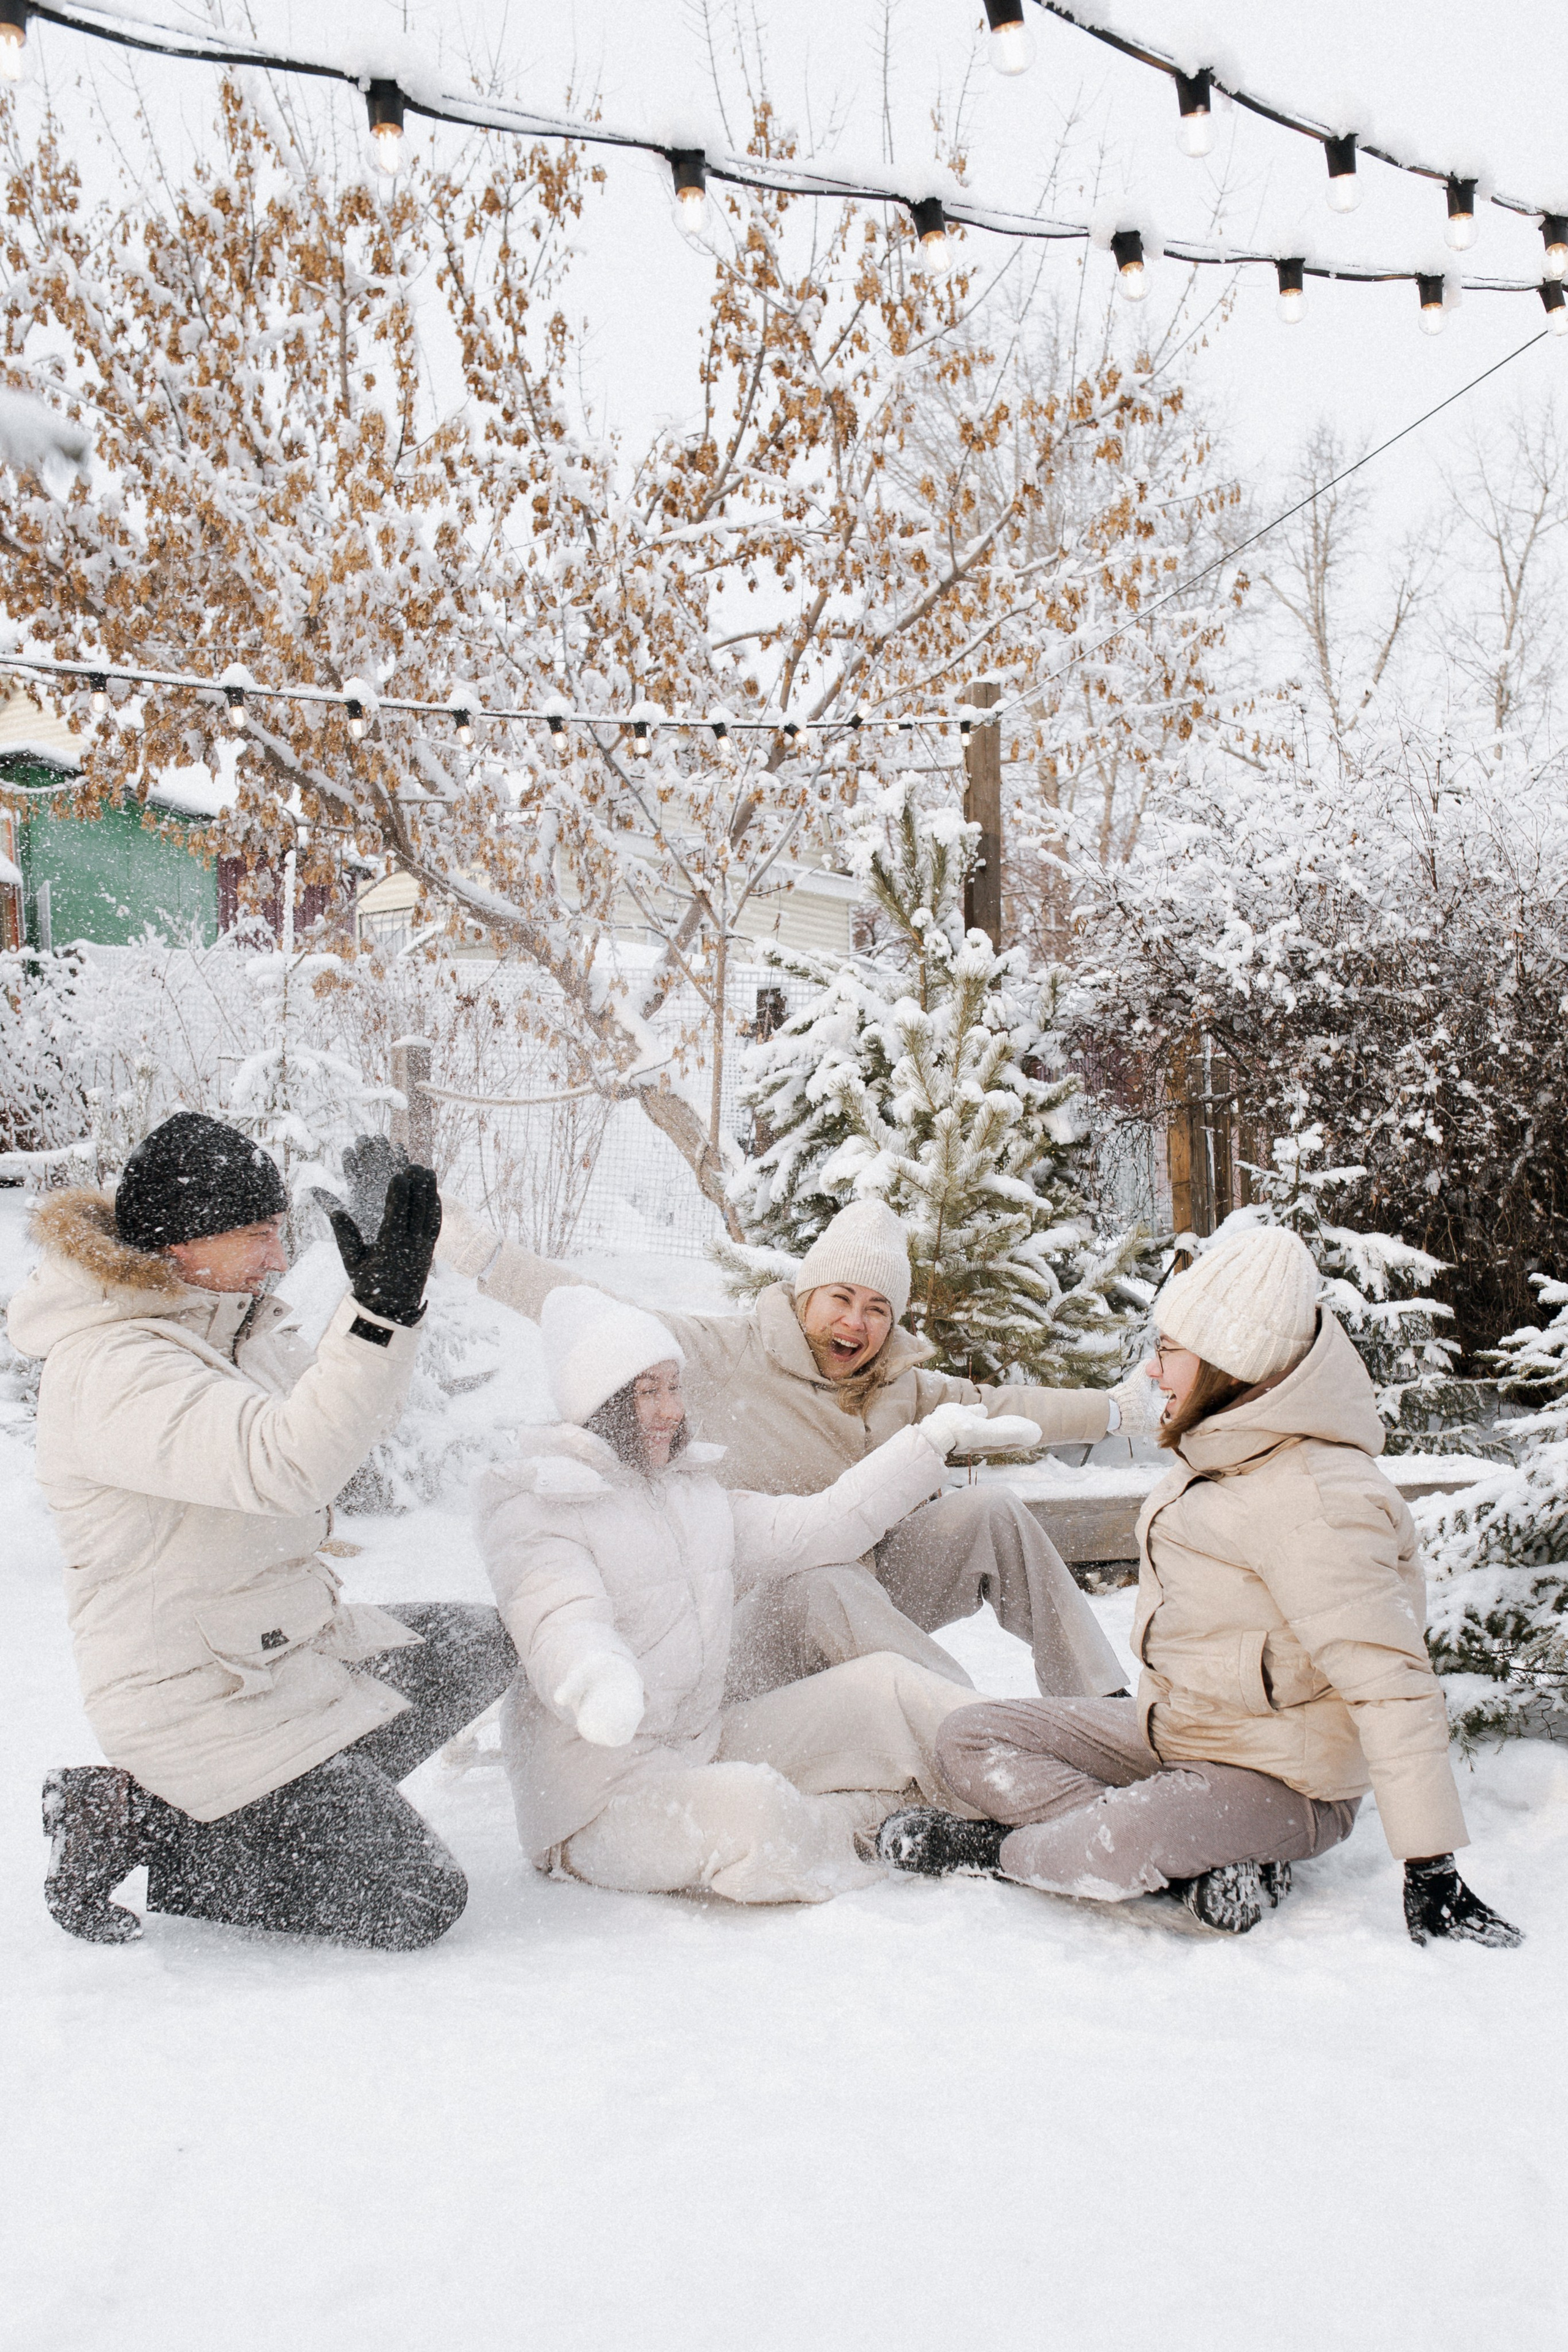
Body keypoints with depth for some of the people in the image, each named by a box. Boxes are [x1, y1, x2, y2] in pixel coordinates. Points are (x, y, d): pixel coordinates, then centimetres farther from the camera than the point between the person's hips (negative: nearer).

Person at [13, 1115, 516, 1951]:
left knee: (479, 1648, 13)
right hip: (197, 1695, -10)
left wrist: (387, 1296, 4)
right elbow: (284, 1463, -39)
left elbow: (340, 1412, 18)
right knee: (415, 1904, -8)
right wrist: (379, 1311, -44)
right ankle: (140, 1822, 1)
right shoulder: (108, 1368, -25)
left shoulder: (222, 1322, 6)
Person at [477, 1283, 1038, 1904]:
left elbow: (818, 1527, 14)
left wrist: (934, 1440, 12)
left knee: (883, 1683, -1)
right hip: (602, 1783, -8)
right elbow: (562, 1625, -28)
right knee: (748, 1808, -36)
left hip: (704, 1745, 8)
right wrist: (596, 1679, -53)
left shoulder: (693, 1495, 14)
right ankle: (890, 1825, -9)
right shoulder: (534, 1511, -10)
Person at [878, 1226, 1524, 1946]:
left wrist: (1432, 1874, -30)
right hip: (1165, 1730, 10)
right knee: (969, 1740, -4)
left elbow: (1392, 1686, -29)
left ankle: (1002, 1845, -4)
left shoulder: (1313, 1504, -26)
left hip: (1277, 1780, -10)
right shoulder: (1220, 1455, 4)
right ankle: (1201, 1862, -13)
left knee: (1112, 1851, -37)